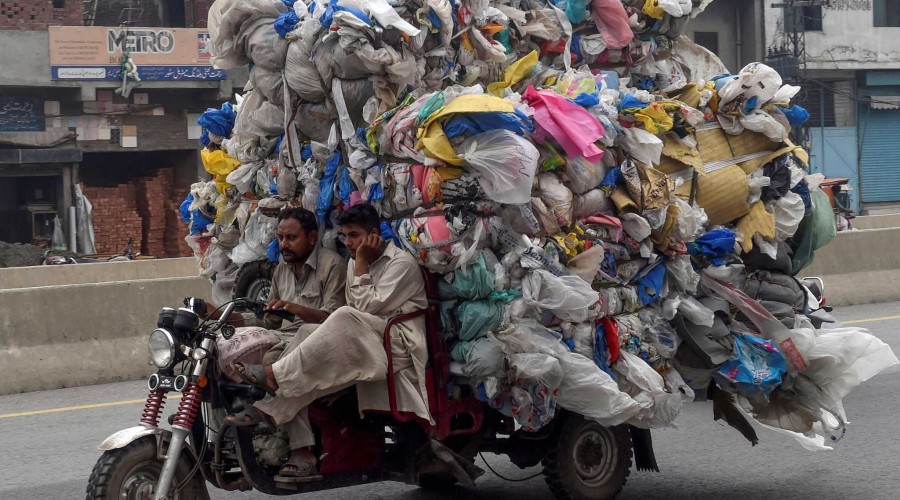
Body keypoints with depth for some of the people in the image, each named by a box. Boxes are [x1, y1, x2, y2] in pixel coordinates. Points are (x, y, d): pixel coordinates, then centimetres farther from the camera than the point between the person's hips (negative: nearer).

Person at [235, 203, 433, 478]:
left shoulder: (402, 263, -5)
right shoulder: (354, 264, 18)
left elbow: (368, 309, -14)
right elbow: (358, 312, 12)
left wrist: (362, 263, -10)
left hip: (399, 341, -7)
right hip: (362, 343, 7)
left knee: (345, 318, -34)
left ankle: (276, 374, -33)